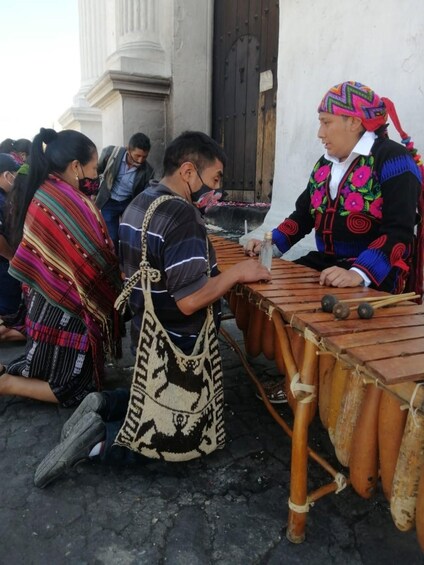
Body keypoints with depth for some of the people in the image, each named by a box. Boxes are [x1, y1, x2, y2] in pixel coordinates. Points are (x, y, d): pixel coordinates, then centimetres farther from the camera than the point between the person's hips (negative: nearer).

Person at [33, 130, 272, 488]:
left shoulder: (138, 204, 4)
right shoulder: (183, 216, -25)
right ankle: (100, 440, -3)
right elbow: (189, 300, -30)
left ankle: (102, 407, 12)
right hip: (179, 348, -9)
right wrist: (237, 272, -18)